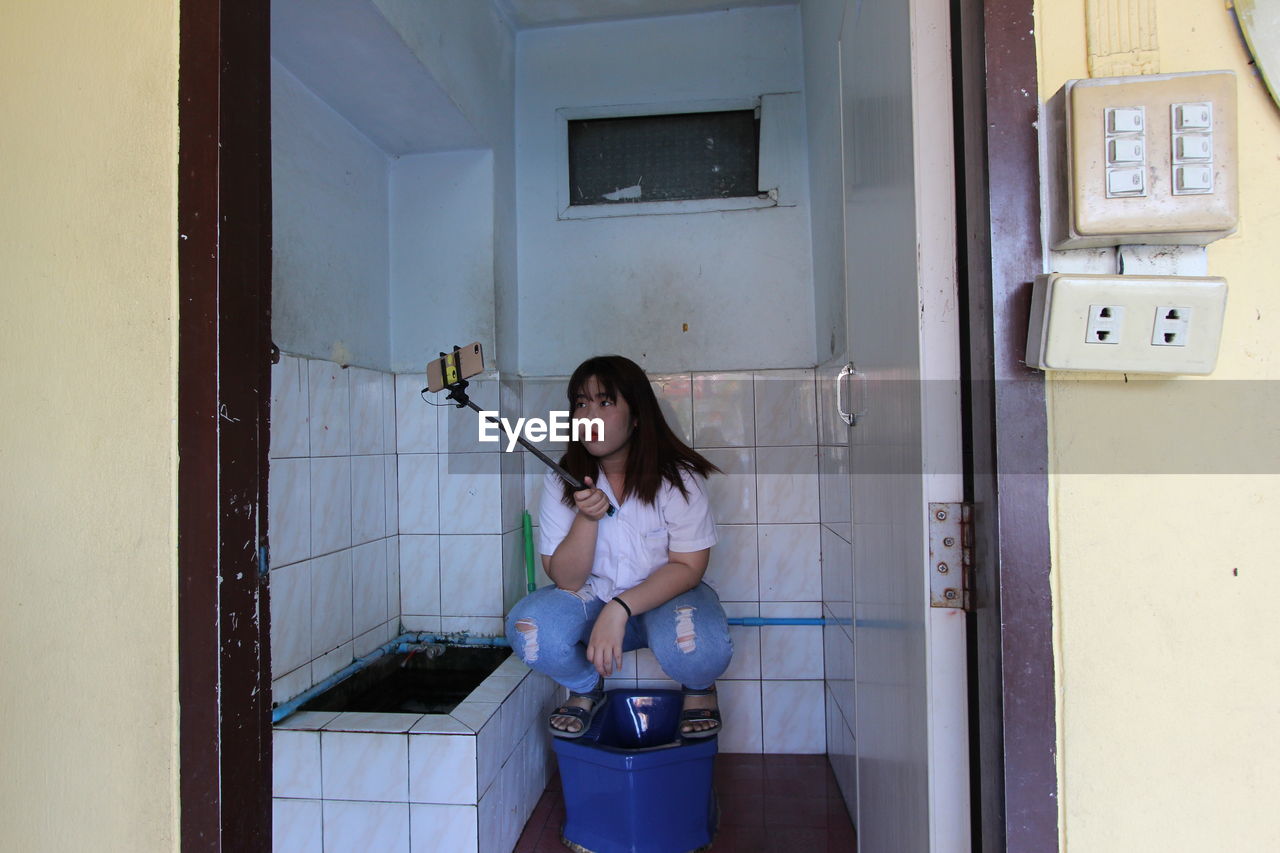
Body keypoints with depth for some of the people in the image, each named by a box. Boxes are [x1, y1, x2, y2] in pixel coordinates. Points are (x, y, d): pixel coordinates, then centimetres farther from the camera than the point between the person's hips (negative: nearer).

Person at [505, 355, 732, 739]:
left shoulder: (678, 477, -15)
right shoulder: (562, 481, -9)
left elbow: (688, 567, -15)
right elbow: (566, 580, -11)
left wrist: (619, 609, -29)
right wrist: (588, 518, -30)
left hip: (667, 594, -2)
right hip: (593, 599, 2)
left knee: (697, 647, -35)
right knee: (527, 627, -27)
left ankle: (699, 688, 5)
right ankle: (586, 688, 7)